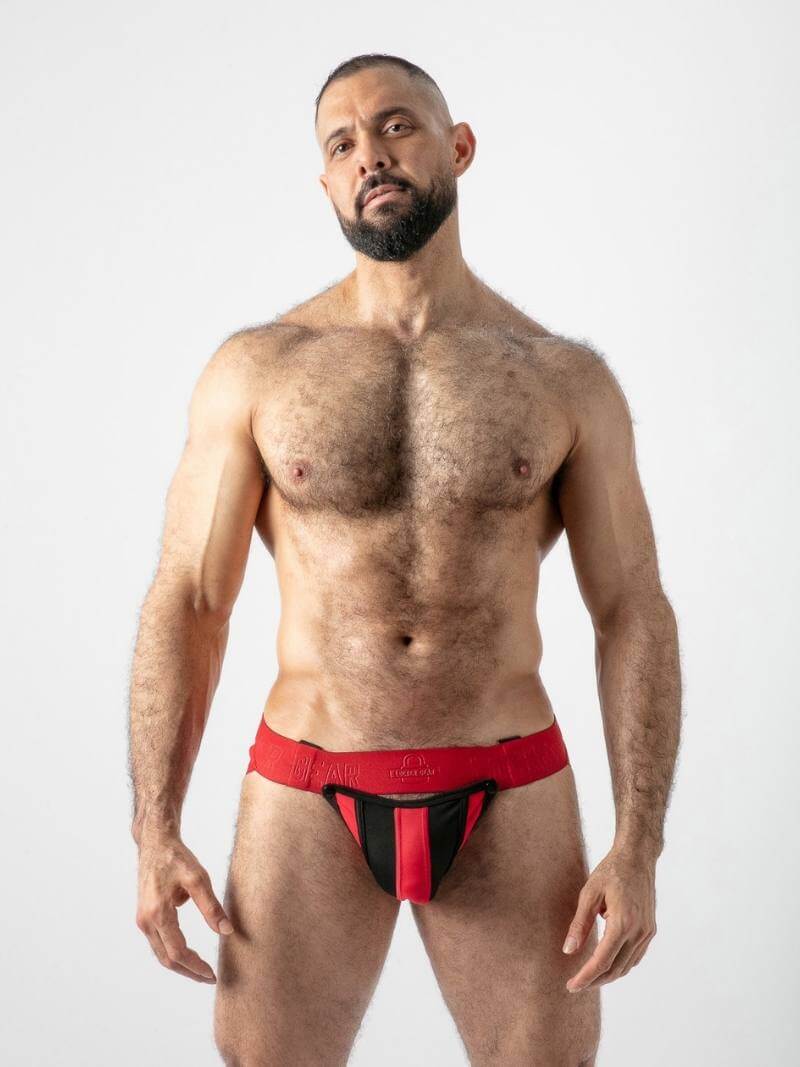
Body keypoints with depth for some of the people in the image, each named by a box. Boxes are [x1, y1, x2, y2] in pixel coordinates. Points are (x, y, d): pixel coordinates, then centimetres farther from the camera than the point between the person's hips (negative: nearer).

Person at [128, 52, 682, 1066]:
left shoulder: (567, 379, 1)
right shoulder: (255, 368, 0)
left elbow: (633, 613, 0)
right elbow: (186, 604, -1)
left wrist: (639, 845, -8)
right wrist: (155, 835, -8)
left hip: (508, 802, 1)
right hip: (310, 799, 0)